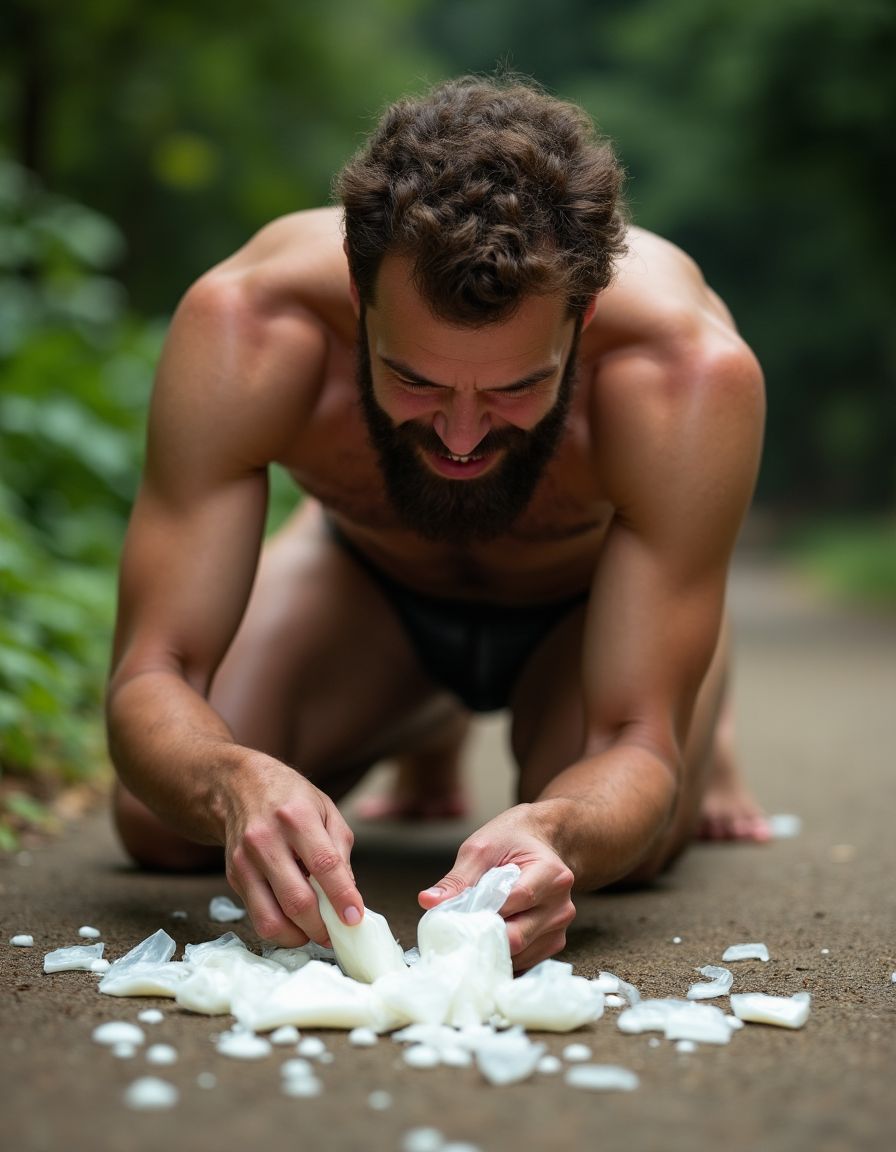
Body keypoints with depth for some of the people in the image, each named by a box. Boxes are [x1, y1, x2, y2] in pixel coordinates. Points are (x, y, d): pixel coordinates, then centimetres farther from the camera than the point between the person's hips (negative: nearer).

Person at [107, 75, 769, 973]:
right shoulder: (243, 330, -39)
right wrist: (233, 784, -60)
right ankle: (428, 728, 19)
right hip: (368, 578, 2)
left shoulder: (688, 372, -42)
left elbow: (636, 745, -38)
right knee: (164, 819, -15)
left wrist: (552, 835, -62)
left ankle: (699, 724, 14)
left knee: (616, 838, -28)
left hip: (594, 599, -1)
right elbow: (149, 678, -36)